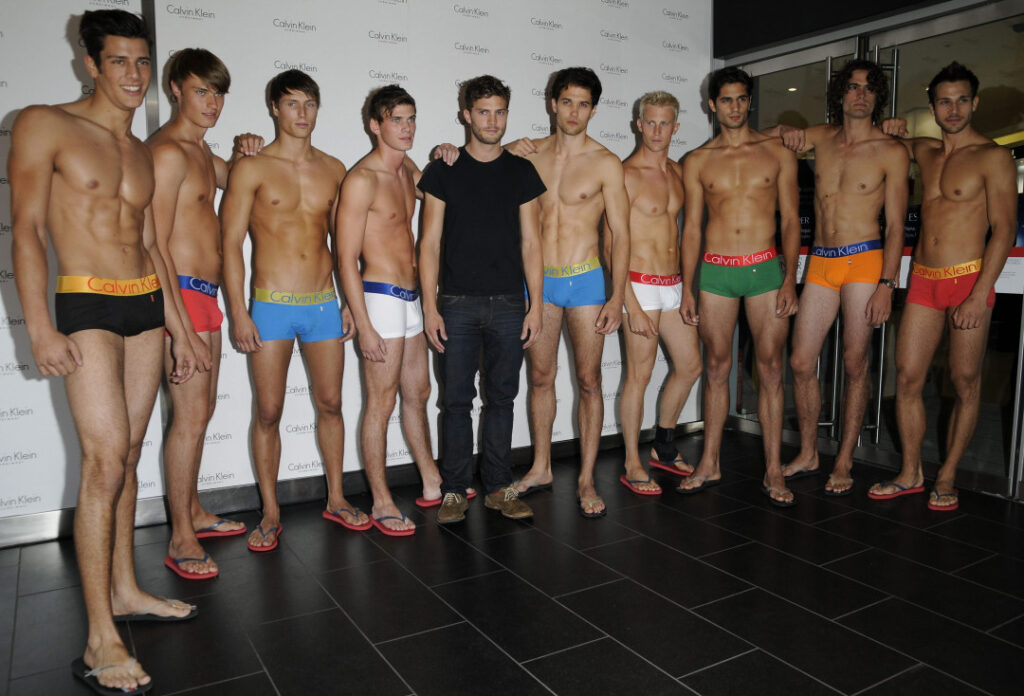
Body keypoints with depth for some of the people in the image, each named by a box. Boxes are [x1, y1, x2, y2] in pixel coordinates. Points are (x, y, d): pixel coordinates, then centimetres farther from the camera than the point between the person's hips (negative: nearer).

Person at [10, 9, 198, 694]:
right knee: (105, 461, -13)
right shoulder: (45, 125, -1)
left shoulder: (144, 153, 18)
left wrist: (177, 326, 16)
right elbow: (27, 228, -7)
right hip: (87, 305, -6)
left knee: (127, 455, 10)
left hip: (147, 305, 6)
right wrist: (40, 327, -15)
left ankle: (125, 590, 22)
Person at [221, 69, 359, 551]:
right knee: (268, 412, 3)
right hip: (271, 306, -3)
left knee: (329, 403, 10)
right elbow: (231, 244, -5)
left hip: (324, 304, 3)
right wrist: (239, 313, -11)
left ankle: (336, 498, 25)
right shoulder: (251, 169, -2)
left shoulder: (333, 169, 9)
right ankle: (271, 514, 16)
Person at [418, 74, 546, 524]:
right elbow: (430, 243, 3)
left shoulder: (521, 172, 9)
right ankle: (454, 490, 14)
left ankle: (498, 487, 19)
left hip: (509, 305, 1)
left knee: (501, 397, 7)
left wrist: (536, 305, 0)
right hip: (457, 304, -1)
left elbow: (530, 243, 7)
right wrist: (430, 306, -5)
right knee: (457, 399, 2)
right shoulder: (443, 171, 5)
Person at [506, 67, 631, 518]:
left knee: (588, 381, 1)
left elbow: (620, 234, -4)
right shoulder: (530, 154, 6)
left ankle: (587, 480, 11)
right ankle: (541, 468, 24)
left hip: (584, 281, -3)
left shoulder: (605, 163, -3)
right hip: (539, 280, 3)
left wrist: (617, 298, -10)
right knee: (540, 376, 9)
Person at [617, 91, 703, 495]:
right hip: (640, 285, -8)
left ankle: (663, 447, 30)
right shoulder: (627, 174, -11)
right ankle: (633, 465, 12)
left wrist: (687, 286, 17)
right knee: (640, 375, -2)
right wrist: (631, 306, -19)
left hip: (673, 284, 8)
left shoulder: (677, 171, 12)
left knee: (690, 365, 13)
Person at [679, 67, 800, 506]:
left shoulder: (778, 153, 7)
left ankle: (773, 472, 8)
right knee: (716, 367, 6)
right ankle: (709, 465, 16)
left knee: (771, 369, 0)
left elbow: (791, 220, 4)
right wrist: (687, 289, 2)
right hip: (715, 271, 1)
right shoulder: (697, 162, 8)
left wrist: (789, 280, -6)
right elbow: (691, 228, 7)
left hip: (765, 269, 0)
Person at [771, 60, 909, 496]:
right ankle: (807, 455, 17)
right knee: (801, 362, 2)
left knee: (855, 365, 0)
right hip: (820, 263, 4)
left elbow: (895, 224, -2)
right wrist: (788, 134, 3)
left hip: (864, 262, -4)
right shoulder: (821, 138, 11)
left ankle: (844, 464, 12)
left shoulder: (891, 152, 1)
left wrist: (887, 284, -11)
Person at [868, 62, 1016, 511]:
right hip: (923, 280, 5)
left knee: (965, 382, 2)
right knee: (907, 378, 3)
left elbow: (1004, 229, -9)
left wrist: (979, 296, -18)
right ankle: (910, 474, 15)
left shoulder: (992, 158, -3)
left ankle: (946, 478, 14)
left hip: (969, 280, -5)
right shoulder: (924, 151, 13)